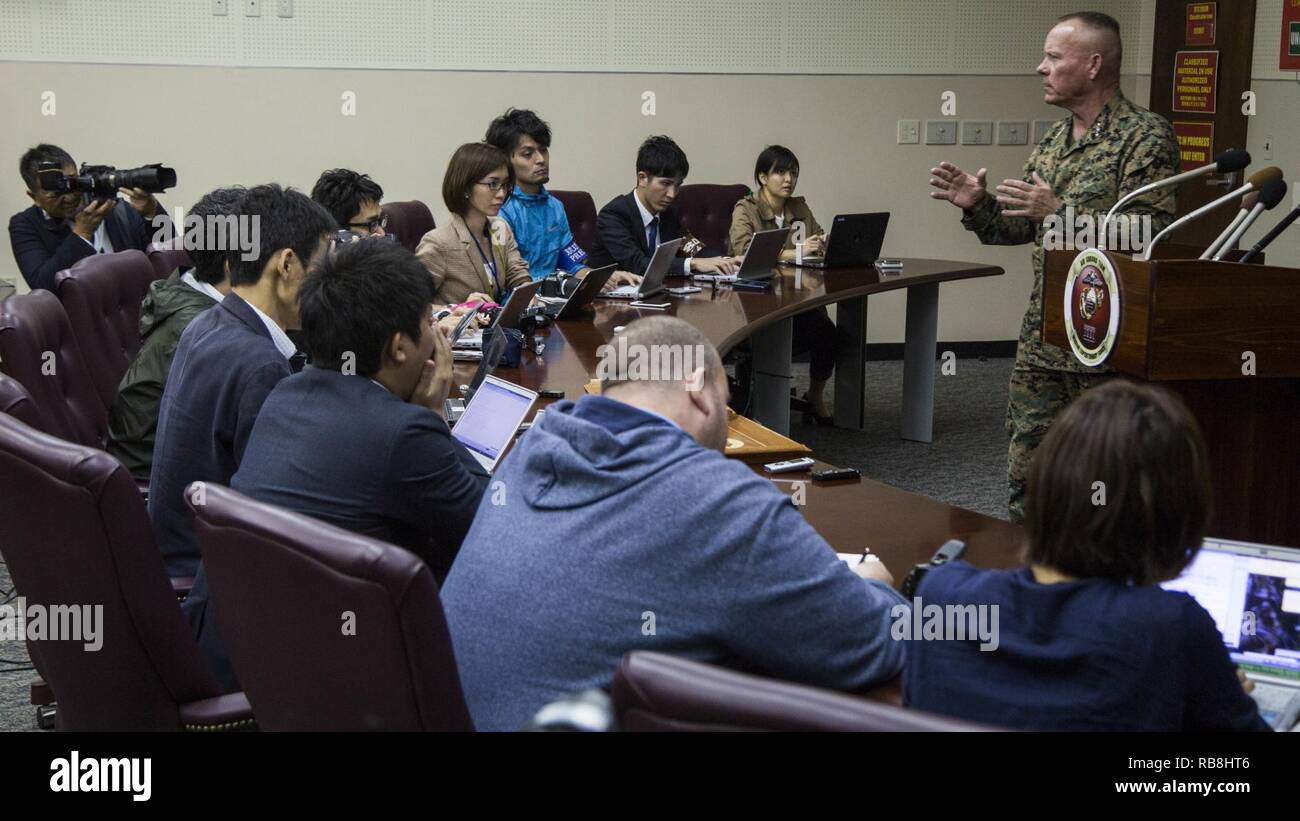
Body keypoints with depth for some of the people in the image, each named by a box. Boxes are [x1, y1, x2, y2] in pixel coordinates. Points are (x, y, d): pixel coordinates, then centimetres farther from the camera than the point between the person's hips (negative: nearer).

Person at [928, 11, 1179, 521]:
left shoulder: (1145, 138, -10)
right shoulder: (1054, 141, 14)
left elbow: (1151, 234, -21)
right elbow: (1019, 228, 20)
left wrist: (1062, 213, -24)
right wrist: (977, 205, 2)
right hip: (1042, 339, 7)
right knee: (1026, 479, 12)